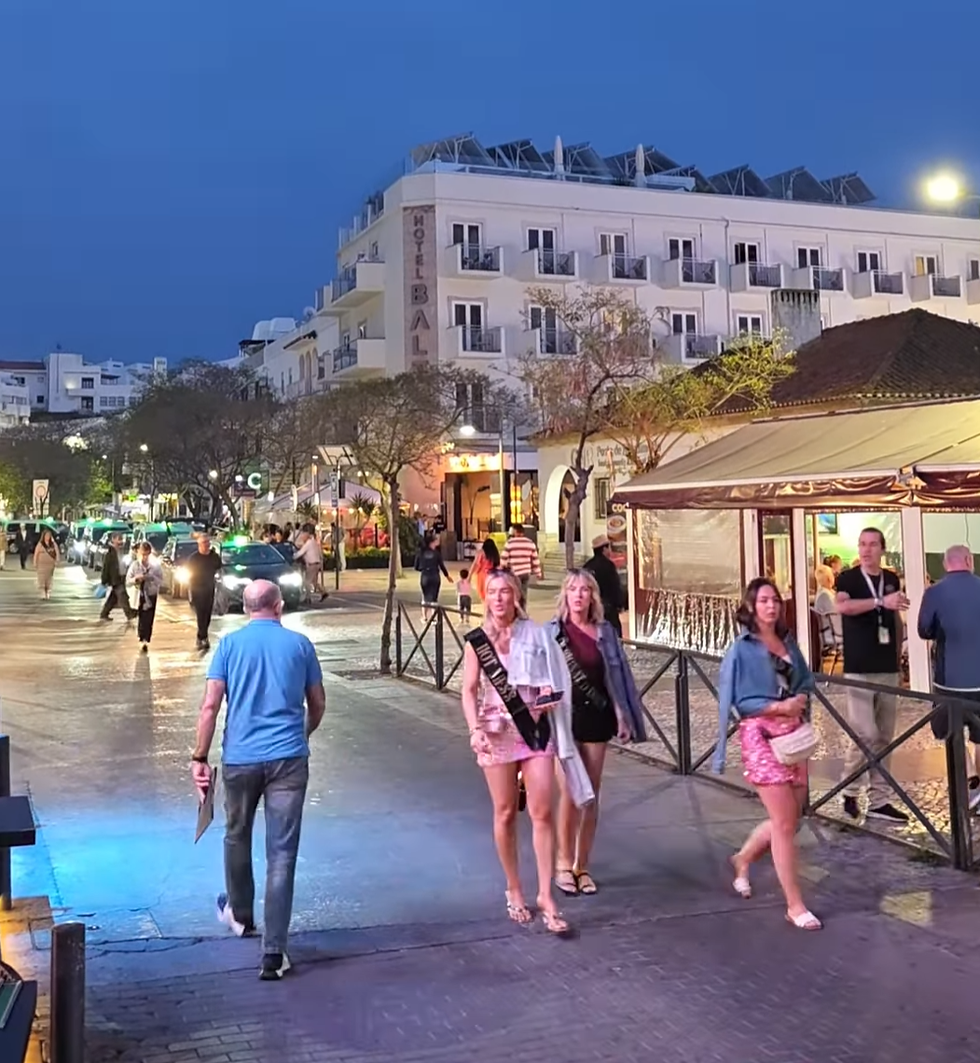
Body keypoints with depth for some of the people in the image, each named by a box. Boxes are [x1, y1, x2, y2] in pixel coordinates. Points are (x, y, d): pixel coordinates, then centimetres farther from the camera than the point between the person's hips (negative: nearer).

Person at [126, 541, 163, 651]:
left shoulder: (156, 565, -5)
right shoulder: (135, 565, -5)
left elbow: (161, 582, -4)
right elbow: (127, 582, -4)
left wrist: (152, 578, -22)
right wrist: (136, 579, -24)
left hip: (151, 595, -1)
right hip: (139, 596, 1)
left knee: (148, 620, -3)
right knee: (141, 619, 7)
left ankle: (145, 641, 2)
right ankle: (142, 640, 23)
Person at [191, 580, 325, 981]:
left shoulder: (230, 644, 1)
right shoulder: (300, 644, 3)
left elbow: (210, 706, -6)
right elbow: (317, 705, 11)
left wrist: (199, 758, 0)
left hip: (240, 758, 1)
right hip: (288, 758, -1)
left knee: (237, 837, 24)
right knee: (281, 853, 0)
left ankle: (240, 914, 45)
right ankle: (273, 953, -2)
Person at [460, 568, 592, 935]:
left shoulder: (536, 634, 4)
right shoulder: (477, 640, 2)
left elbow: (553, 680, 12)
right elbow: (469, 691, 0)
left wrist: (550, 695, -10)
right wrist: (475, 730, -14)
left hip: (536, 730, 0)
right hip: (498, 733, 0)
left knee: (542, 813, -5)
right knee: (505, 813, 8)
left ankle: (546, 897, 1)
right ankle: (514, 890, 23)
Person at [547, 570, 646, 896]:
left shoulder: (605, 631, 6)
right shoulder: (552, 631, -1)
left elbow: (616, 675, 8)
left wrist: (622, 716, 4)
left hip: (596, 716, 3)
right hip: (564, 716, -3)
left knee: (591, 795, 7)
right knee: (570, 792, -7)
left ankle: (582, 866, 18)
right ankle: (564, 863, 9)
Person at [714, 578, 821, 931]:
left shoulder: (788, 642, 9)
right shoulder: (741, 650, -8)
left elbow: (805, 683, 14)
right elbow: (737, 701, -11)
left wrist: (800, 699, -8)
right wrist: (779, 706, -17)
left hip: (794, 735, 6)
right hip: (762, 737, -6)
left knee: (789, 819, 13)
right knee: (784, 824, -5)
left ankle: (743, 859, 39)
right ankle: (795, 906, 6)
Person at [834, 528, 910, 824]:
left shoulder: (891, 579, 10)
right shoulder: (848, 578, -5)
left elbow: (896, 621, 18)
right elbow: (842, 606, -27)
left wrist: (899, 661, 16)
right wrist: (881, 601, -37)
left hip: (887, 669, 5)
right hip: (859, 669, -5)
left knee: (884, 737, 7)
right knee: (864, 734, -9)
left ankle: (878, 801, 14)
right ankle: (850, 792, 10)